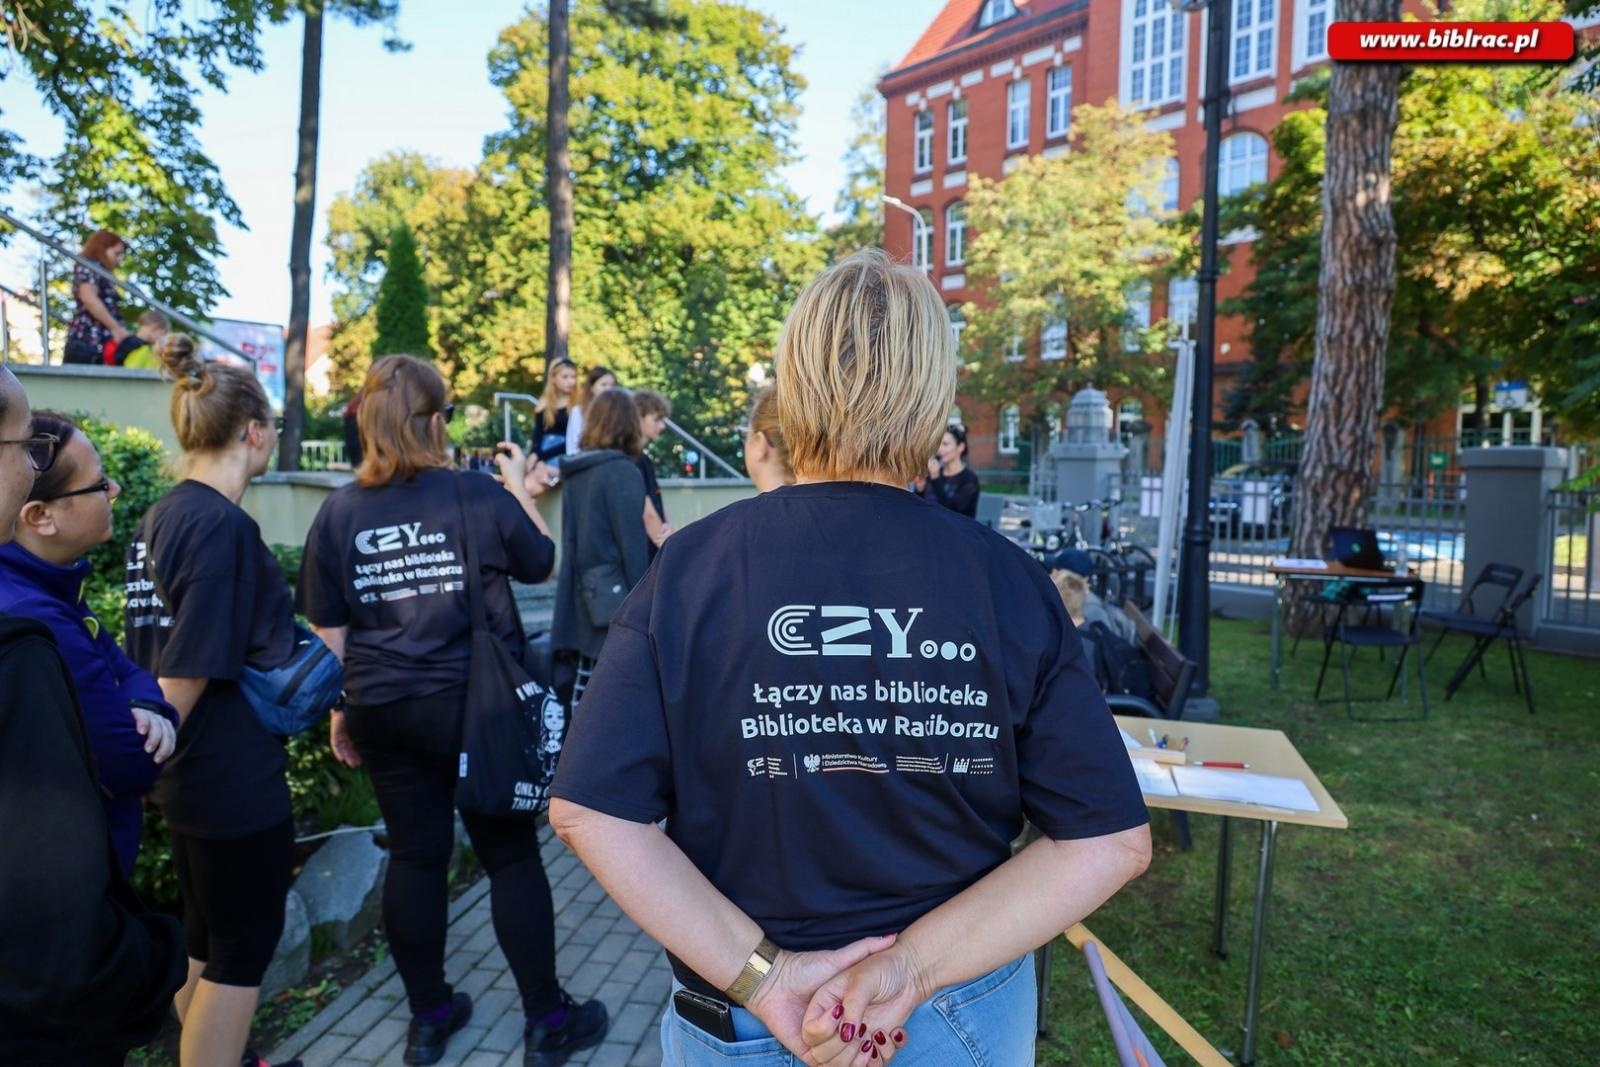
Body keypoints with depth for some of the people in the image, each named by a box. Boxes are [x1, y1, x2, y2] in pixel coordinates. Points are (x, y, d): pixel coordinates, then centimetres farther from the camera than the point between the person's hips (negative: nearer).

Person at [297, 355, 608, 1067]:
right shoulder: (480, 494, -10)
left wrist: (339, 711, 14)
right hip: (477, 706, -3)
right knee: (511, 856, 7)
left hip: (383, 712, 4)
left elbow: (327, 630, 4)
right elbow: (542, 564, 5)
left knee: (415, 855, 15)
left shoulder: (338, 511, 0)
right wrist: (519, 485, 15)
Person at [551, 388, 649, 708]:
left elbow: (571, 537, 12)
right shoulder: (623, 471, -13)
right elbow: (633, 544, -15)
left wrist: (583, 584, 18)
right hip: (615, 597, -7)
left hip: (584, 594, 7)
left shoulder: (575, 472, 8)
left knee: (586, 686, 14)